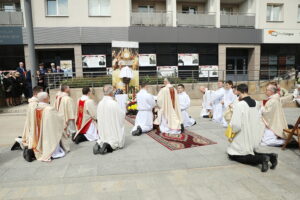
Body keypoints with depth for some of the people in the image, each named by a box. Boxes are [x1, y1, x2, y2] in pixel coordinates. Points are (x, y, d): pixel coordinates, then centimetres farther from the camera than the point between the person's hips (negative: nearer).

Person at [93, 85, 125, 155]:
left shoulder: (100, 103, -3)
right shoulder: (114, 103, -19)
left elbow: (98, 118, 7)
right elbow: (122, 116, -9)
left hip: (103, 130, 5)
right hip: (114, 129, -5)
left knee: (104, 138, 25)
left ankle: (99, 144, -6)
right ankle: (108, 146, -17)